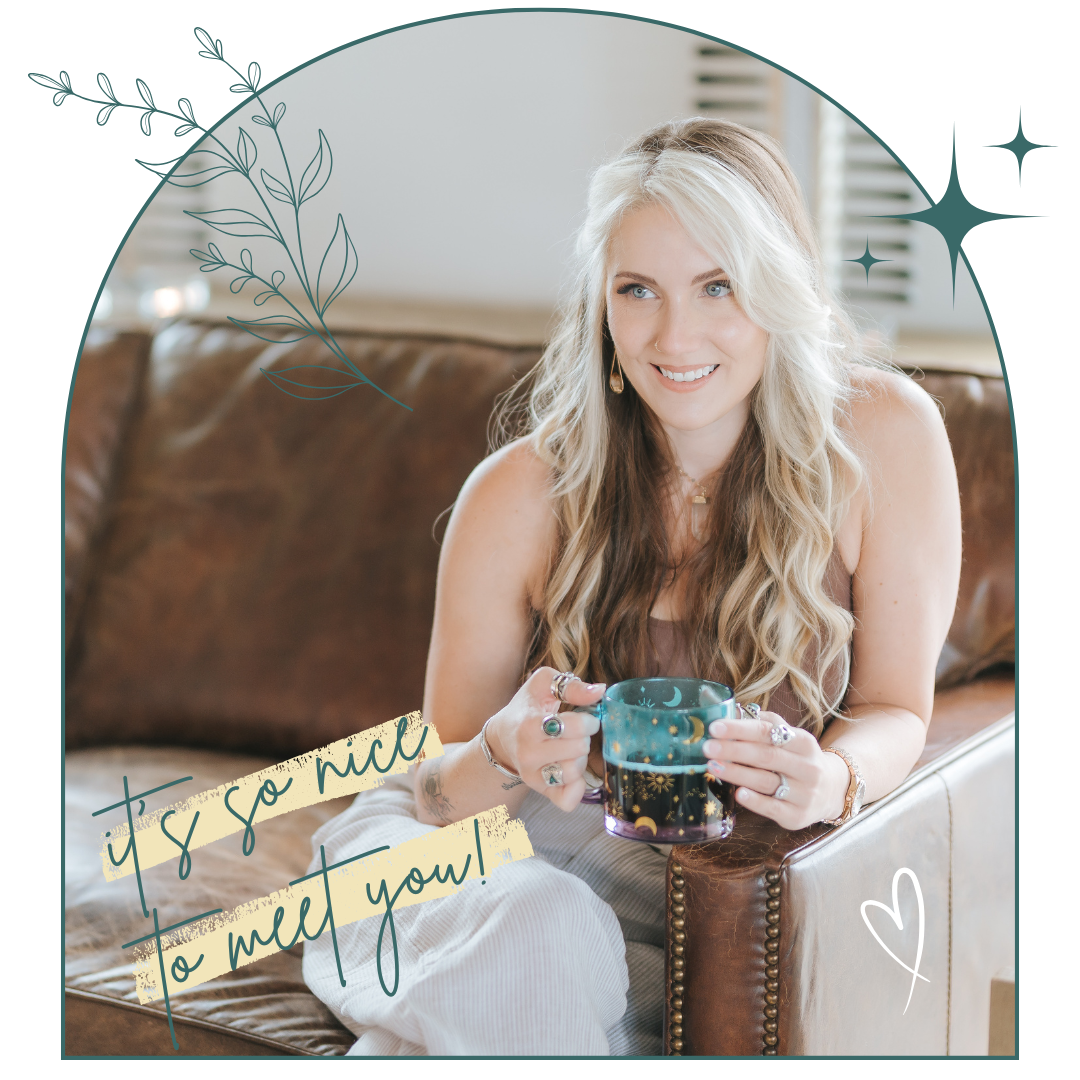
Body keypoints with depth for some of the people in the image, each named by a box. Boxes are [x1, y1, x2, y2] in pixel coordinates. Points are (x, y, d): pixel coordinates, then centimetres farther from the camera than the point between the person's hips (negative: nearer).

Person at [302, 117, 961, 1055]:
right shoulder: (523, 494, -11)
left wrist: (831, 779, -25)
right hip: (523, 850, 0)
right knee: (537, 935, -37)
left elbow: (896, 708, -2)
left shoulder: (881, 436, -10)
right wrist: (503, 758, -27)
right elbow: (435, 783, -3)